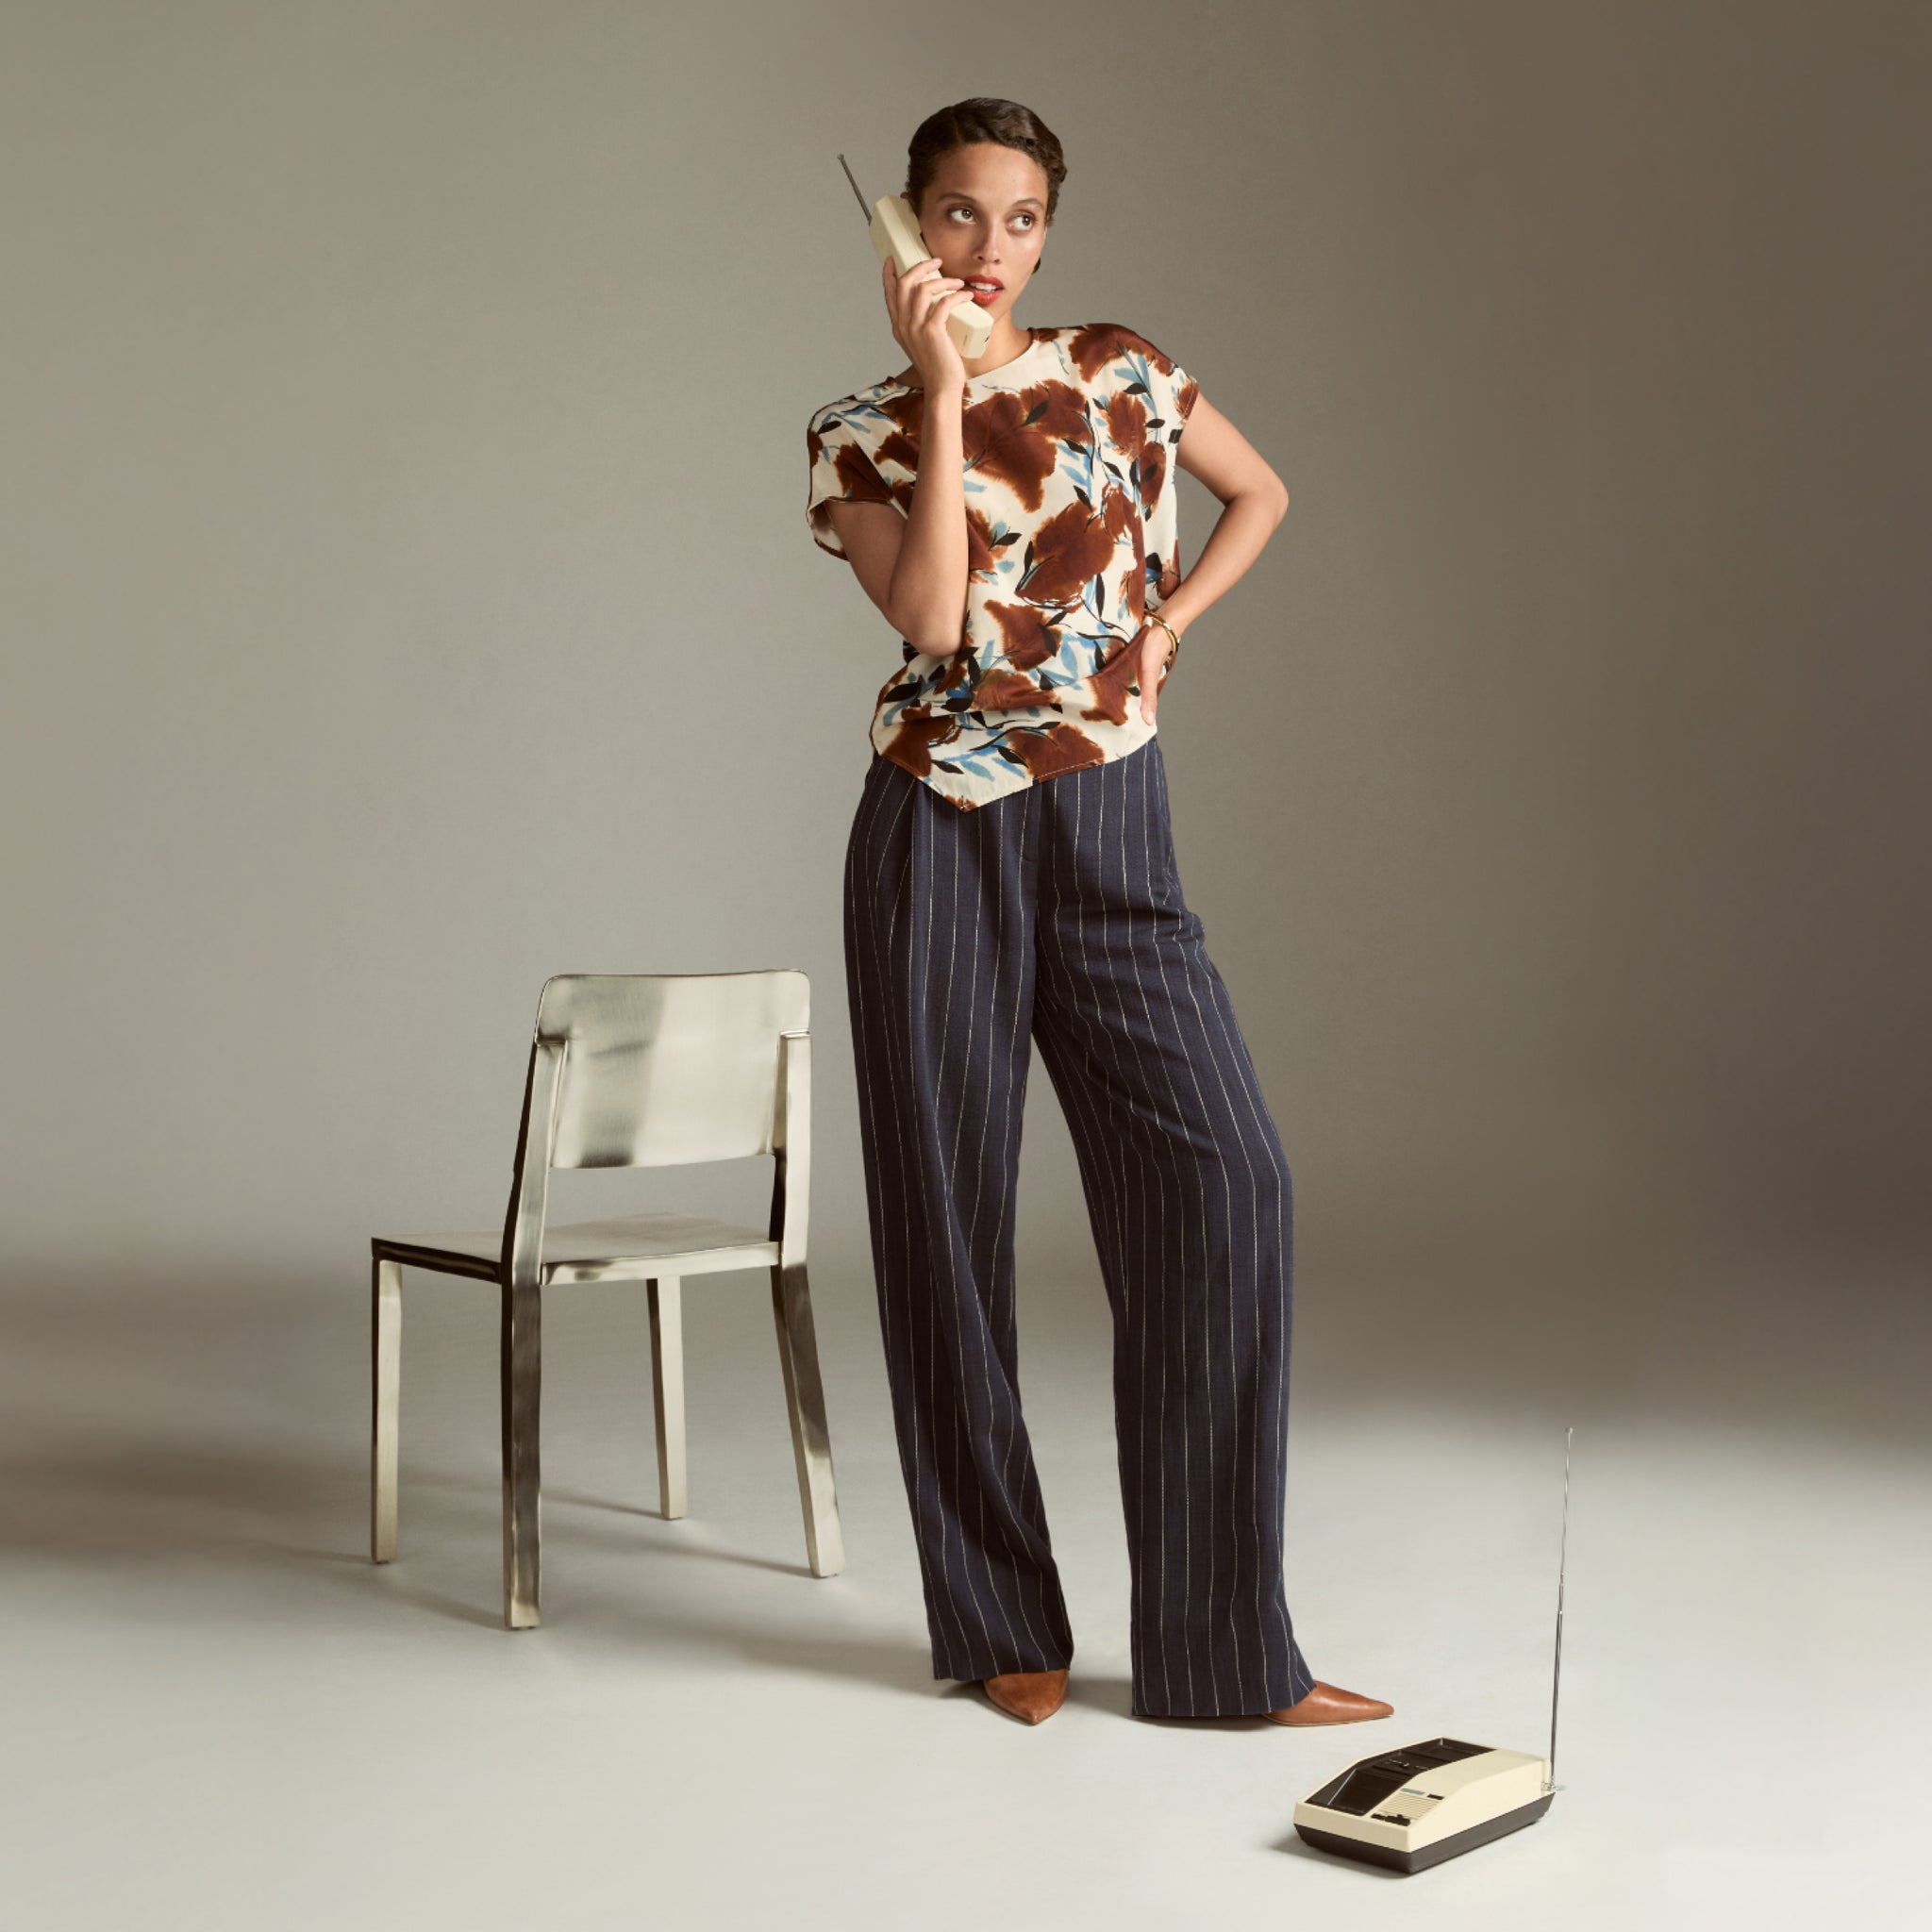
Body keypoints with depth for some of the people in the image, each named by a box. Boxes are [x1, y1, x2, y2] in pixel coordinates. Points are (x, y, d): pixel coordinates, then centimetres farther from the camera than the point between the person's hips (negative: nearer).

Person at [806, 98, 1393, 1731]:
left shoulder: (1121, 371, 10)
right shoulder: (863, 433, 4)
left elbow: (1261, 492, 25)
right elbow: (933, 619, -14)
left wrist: (1170, 616, 8)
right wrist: (945, 388, -13)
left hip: (1112, 827, 2)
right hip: (944, 838, -1)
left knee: (1225, 1177, -11)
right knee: (949, 1211, 1)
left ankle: (1225, 1642, -2)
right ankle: (1005, 1624, 16)